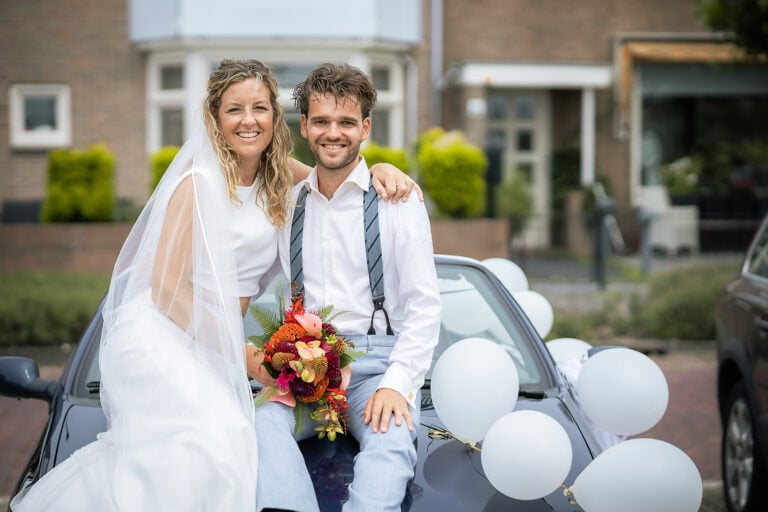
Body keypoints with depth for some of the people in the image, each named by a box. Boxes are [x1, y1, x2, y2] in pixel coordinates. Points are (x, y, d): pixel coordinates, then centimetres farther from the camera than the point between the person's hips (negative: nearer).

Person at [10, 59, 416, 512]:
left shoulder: (277, 175, 10)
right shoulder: (200, 181, -10)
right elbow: (166, 288, -13)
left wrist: (380, 170, -6)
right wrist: (242, 353, -15)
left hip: (214, 344, 7)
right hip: (160, 335, -7)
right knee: (222, 438, -27)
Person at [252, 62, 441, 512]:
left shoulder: (398, 201, 5)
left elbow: (425, 308, 1)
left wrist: (396, 382, -14)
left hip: (378, 360, -2)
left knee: (390, 444, -35)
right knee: (262, 422, -31)